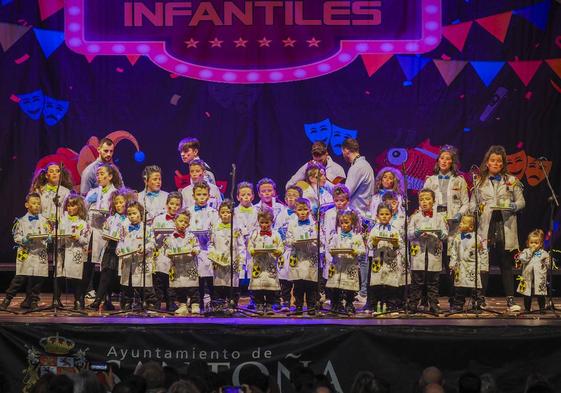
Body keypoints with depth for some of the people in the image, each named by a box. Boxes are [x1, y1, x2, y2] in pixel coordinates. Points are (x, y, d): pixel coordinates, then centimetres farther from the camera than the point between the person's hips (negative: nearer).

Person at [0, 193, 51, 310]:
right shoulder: (21, 221, 5)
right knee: (19, 279, -6)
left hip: (40, 255, 3)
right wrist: (25, 239, -16)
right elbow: (16, 238, 1)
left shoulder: (44, 221, 12)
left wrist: (46, 239, -10)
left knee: (37, 279, 2)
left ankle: (32, 301, 16)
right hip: (25, 255, -3)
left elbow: (49, 236, 12)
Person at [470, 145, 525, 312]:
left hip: (505, 226, 0)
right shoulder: (479, 181, 12)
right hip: (485, 226, 0)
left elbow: (521, 202, 10)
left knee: (506, 265, 3)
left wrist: (512, 207, -10)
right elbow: (472, 203, 12)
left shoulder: (511, 180, 10)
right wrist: (477, 208, -8)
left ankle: (510, 299, 5)